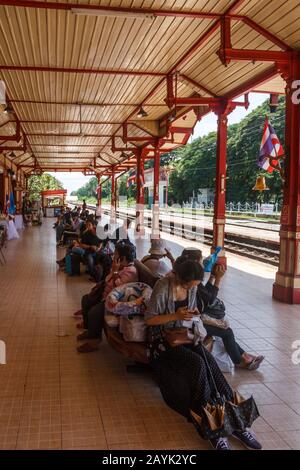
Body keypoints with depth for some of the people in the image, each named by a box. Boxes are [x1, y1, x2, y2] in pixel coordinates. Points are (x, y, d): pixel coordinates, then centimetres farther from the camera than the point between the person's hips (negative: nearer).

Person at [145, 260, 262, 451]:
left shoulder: (192, 287, 2)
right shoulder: (163, 288, -17)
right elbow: (149, 319, -13)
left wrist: (193, 313, -5)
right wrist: (176, 316, -23)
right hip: (165, 338, -5)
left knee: (209, 362, -23)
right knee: (197, 364, -30)